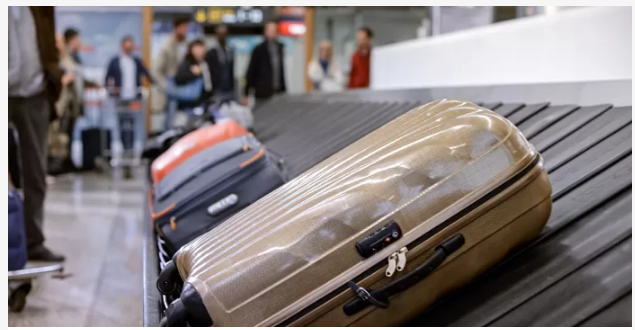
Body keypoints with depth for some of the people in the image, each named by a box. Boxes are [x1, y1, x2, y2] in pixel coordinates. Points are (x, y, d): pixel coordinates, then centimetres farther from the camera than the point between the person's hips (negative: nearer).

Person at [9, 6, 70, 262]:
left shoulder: (41, 8, 7)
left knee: (36, 172, 6)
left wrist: (57, 75, -3)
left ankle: (33, 242, 14)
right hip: (9, 93, -3)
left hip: (35, 94, 4)